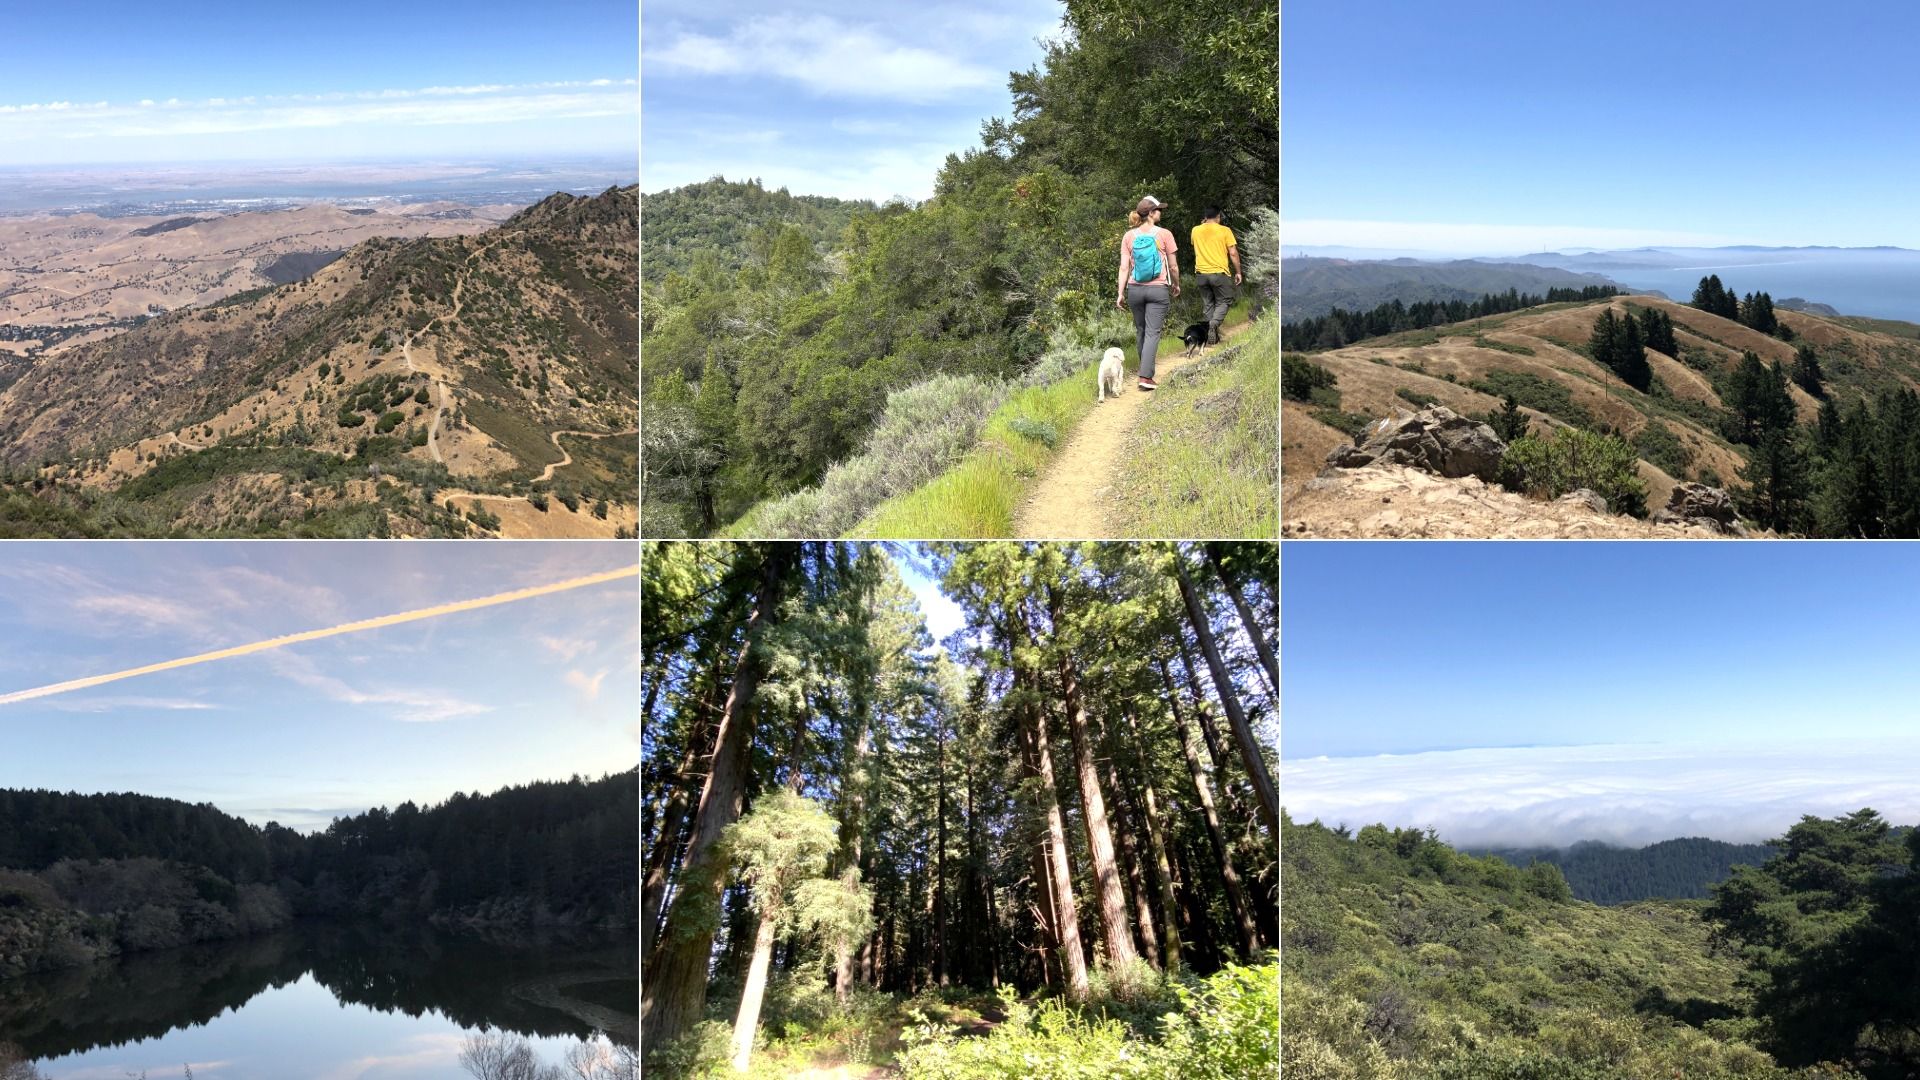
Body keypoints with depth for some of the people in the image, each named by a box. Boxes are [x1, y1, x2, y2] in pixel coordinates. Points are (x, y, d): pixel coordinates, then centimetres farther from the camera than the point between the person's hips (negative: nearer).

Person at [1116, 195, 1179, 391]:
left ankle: (1146, 371, 27)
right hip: (1158, 289, -3)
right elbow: (1173, 266, 0)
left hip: (1135, 289, 3)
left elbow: (1124, 267, -1)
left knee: (1140, 331, 16)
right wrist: (1176, 285, 16)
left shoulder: (1129, 237, 2)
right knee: (1152, 333, -3)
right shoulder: (1164, 234, -5)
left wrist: (1120, 294, 3)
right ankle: (1145, 376, -12)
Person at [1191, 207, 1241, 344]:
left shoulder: (1196, 230, 5)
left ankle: (1213, 335, 11)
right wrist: (1238, 272, 3)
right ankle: (1214, 323, -19)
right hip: (1219, 272, -4)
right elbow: (1233, 253, -6)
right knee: (1224, 301, 9)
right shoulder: (1225, 230, -5)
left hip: (1201, 273, 4)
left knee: (1209, 304, 13)